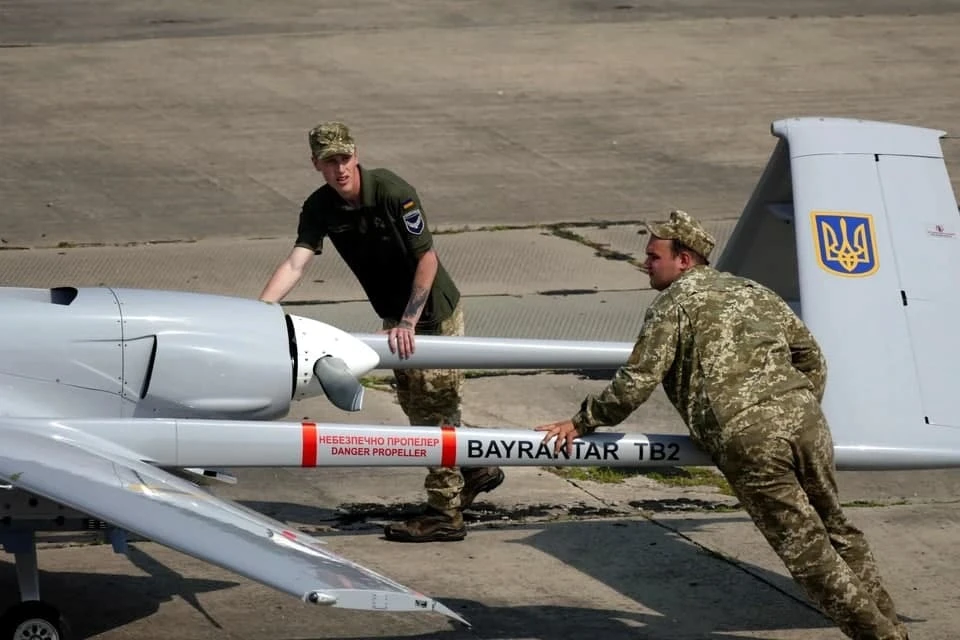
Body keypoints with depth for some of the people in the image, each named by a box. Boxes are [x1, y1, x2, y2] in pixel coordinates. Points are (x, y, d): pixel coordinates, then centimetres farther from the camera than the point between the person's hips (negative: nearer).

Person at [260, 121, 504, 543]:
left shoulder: (392, 192, -25)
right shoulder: (319, 208, -9)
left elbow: (427, 258, -22)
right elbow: (296, 263, -20)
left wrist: (408, 322, -25)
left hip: (433, 311, -7)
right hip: (395, 315, 7)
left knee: (433, 407, -5)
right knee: (416, 404, 17)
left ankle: (445, 513, 1)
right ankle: (476, 469, 37)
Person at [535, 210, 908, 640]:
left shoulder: (672, 305, 4)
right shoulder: (754, 292, 24)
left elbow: (636, 383, -3)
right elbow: (811, 357, 26)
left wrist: (580, 423, 7)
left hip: (747, 438, -6)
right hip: (804, 418, 6)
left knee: (806, 548, 1)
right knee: (836, 531, 17)